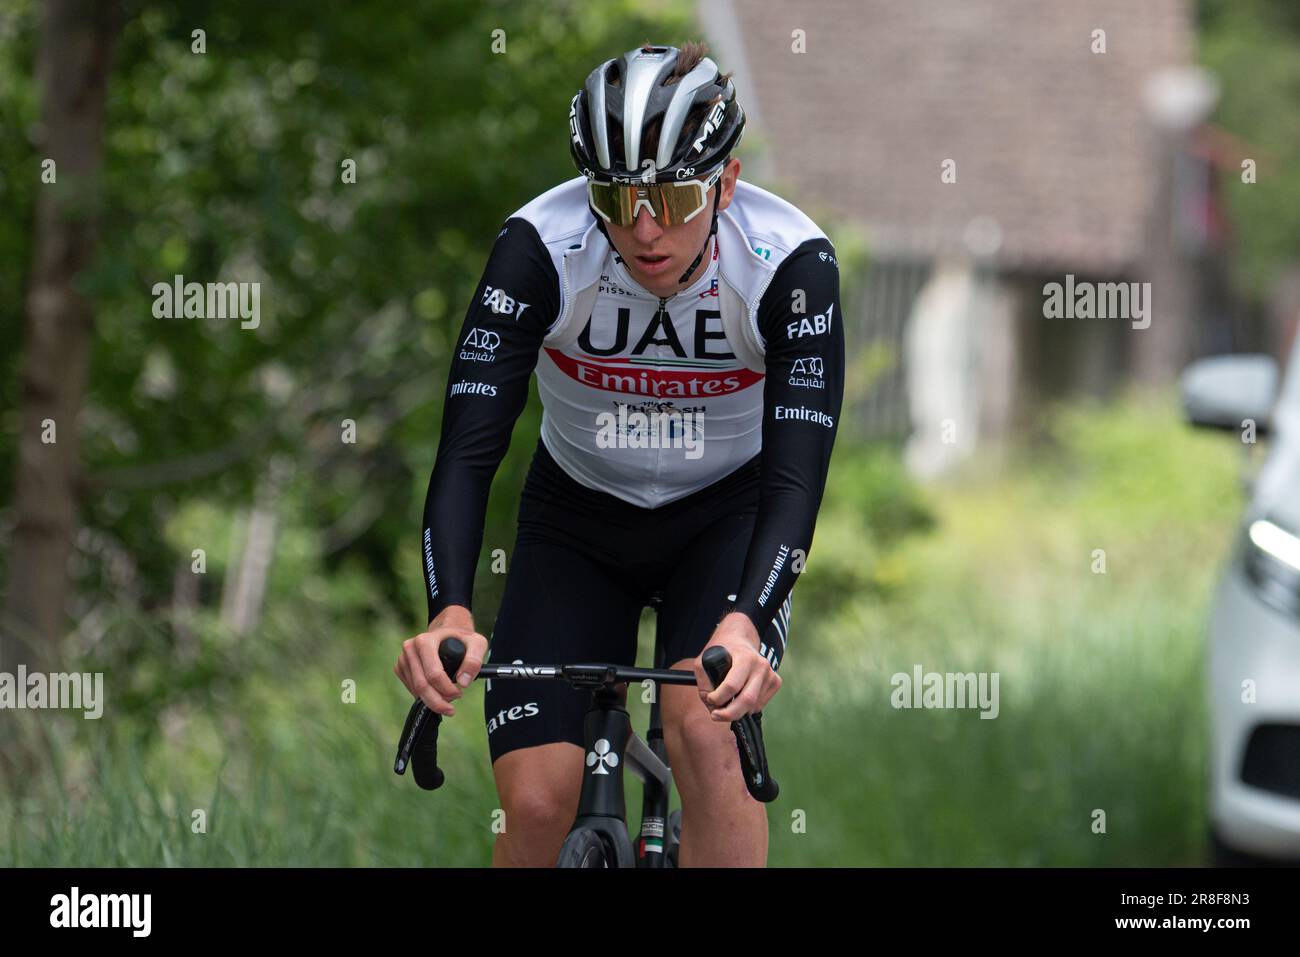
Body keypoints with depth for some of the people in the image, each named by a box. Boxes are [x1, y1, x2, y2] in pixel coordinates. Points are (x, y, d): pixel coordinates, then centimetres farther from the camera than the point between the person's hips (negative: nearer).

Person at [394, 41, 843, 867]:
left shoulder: (792, 261, -27)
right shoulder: (541, 247, -27)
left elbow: (796, 477, -33)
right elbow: (468, 450, -32)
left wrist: (745, 622, -51)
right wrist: (450, 615, -49)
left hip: (725, 515, -1)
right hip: (577, 516, 1)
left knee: (704, 726, -29)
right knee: (537, 803, -12)